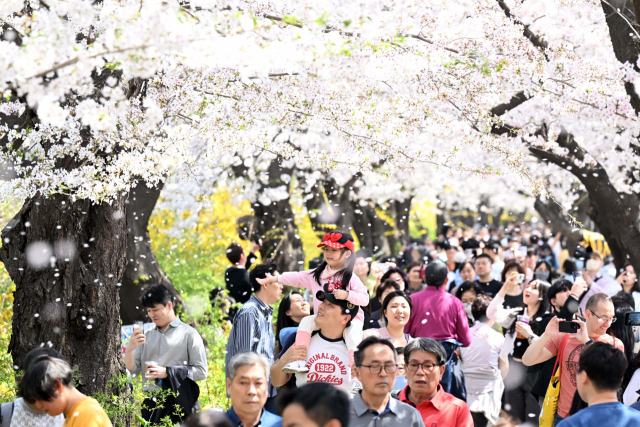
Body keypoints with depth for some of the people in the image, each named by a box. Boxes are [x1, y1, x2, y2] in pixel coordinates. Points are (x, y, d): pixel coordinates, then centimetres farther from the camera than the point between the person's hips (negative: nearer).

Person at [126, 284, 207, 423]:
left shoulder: (188, 334, 0)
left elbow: (201, 371, -6)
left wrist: (167, 372, -12)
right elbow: (133, 370, 13)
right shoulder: (147, 336, 14)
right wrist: (129, 350, -5)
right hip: (151, 405, 4)